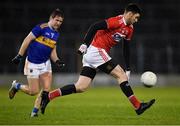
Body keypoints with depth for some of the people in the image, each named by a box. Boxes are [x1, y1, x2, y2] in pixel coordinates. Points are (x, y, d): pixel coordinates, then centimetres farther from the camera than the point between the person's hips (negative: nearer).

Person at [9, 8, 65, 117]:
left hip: (45, 63, 6)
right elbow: (27, 40, -12)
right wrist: (19, 56, -14)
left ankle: (35, 111, 10)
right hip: (33, 63, -6)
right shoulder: (42, 28, -14)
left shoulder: (56, 34, 8)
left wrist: (57, 61, -4)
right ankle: (16, 86, 26)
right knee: (33, 91, -3)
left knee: (47, 89, -5)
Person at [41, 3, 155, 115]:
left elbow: (126, 49, 20)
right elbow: (94, 27, -19)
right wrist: (85, 44, -23)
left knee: (81, 87, 2)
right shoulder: (117, 21, -14)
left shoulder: (129, 29, 15)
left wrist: (128, 69, 18)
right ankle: (138, 106, -6)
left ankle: (48, 96, 1)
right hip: (96, 51, -9)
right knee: (120, 74, -8)